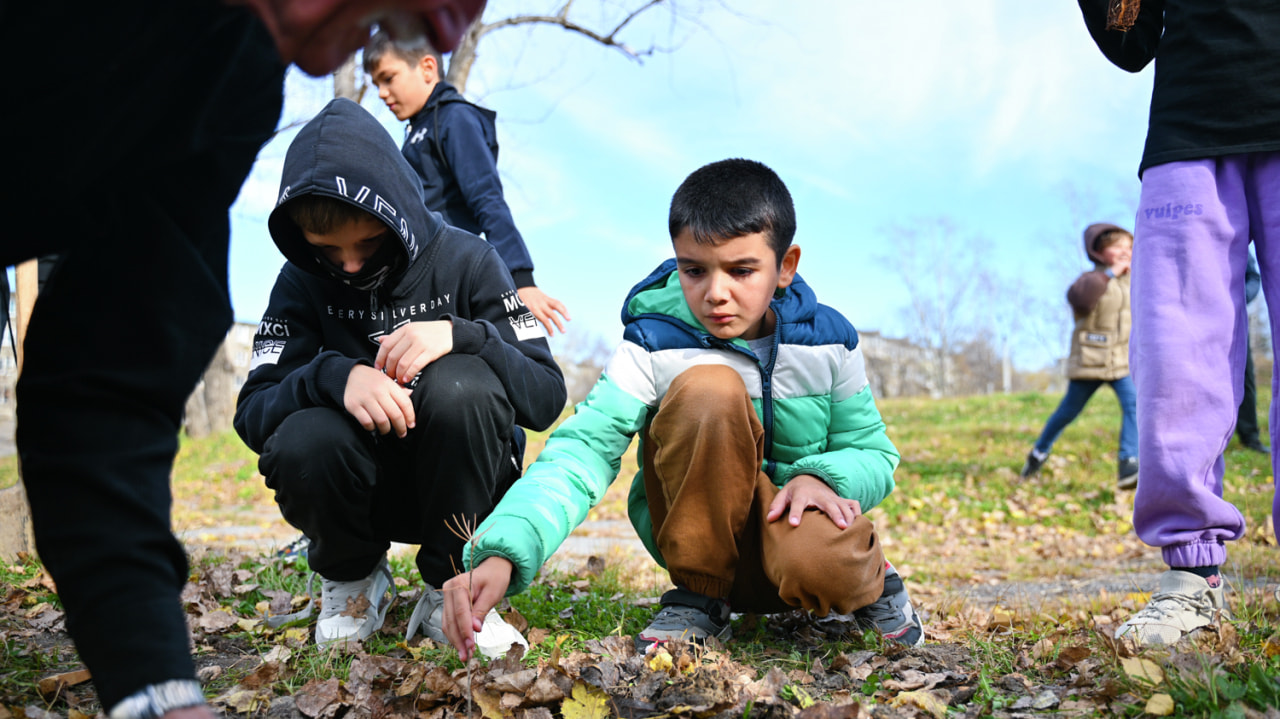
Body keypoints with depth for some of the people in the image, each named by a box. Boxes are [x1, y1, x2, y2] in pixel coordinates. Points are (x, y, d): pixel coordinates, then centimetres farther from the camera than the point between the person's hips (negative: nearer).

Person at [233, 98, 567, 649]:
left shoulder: (465, 261, -8)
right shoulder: (302, 282, -2)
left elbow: (547, 396, -14)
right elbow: (252, 414, -12)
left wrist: (461, 334, -31)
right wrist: (334, 375, -32)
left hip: (462, 486, -1)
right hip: (364, 496, 2)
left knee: (460, 385, -32)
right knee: (302, 443, -32)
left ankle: (451, 585, -9)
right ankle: (351, 575, 4)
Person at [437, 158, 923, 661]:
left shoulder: (828, 340, -6)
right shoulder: (654, 345, -14)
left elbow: (873, 453, 3)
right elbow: (583, 449, -25)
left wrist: (820, 476, -22)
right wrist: (502, 554, -42)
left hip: (790, 520, 1)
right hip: (700, 534, 0)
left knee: (819, 565, -39)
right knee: (707, 386, -30)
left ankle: (868, 579, 2)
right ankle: (699, 594, -12)